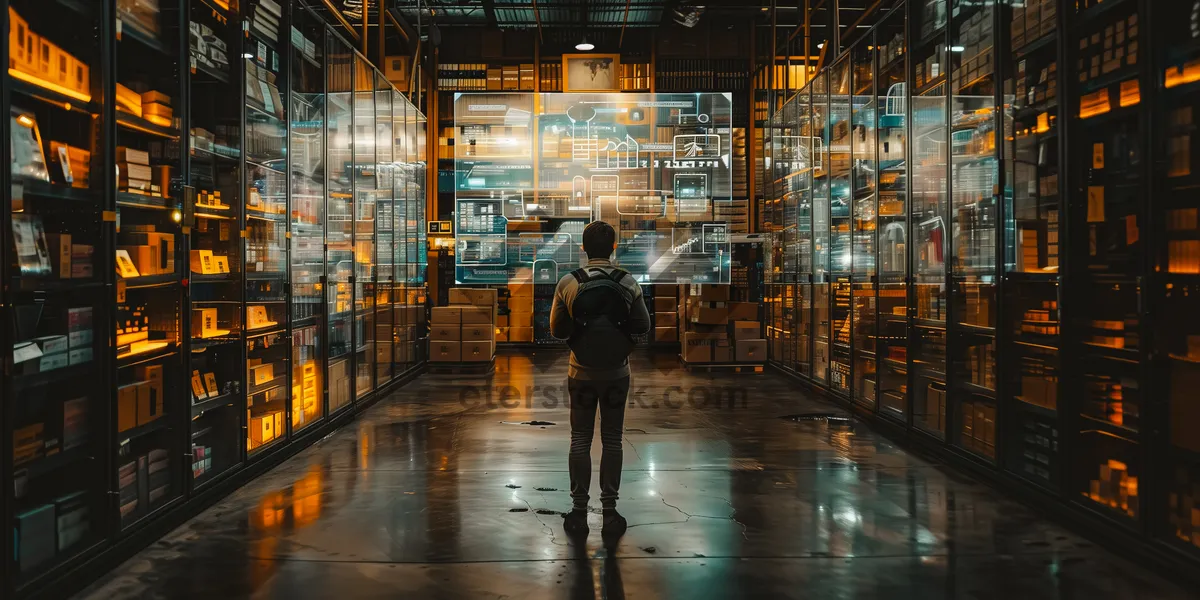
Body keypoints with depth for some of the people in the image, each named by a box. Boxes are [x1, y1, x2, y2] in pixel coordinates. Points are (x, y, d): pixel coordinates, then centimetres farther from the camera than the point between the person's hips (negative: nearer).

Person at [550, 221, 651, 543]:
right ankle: (609, 513, 12)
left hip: (582, 373, 0)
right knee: (612, 442, 9)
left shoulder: (568, 283, -10)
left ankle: (579, 513, 13)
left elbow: (557, 330, -3)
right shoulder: (628, 283, -9)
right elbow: (643, 325, 0)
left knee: (580, 441, 9)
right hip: (616, 372, 0)